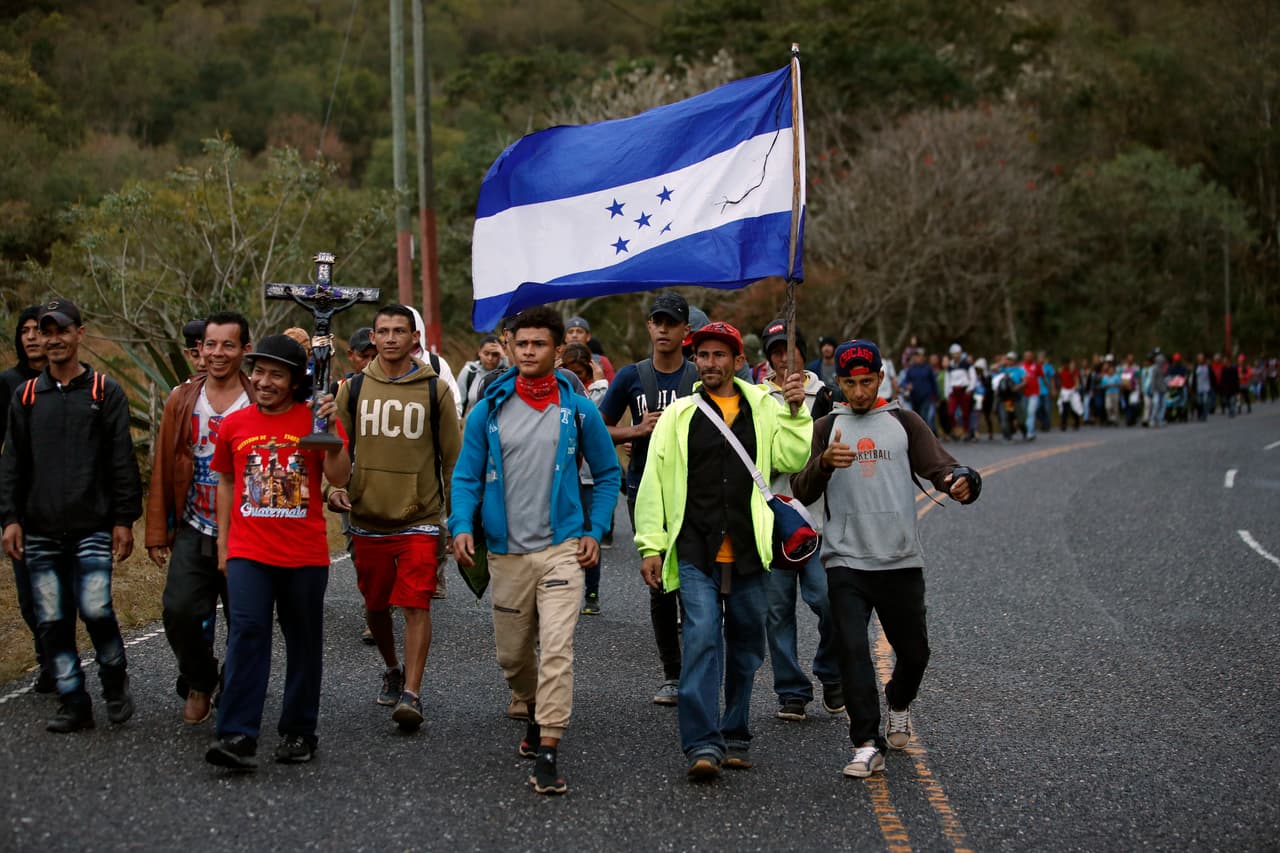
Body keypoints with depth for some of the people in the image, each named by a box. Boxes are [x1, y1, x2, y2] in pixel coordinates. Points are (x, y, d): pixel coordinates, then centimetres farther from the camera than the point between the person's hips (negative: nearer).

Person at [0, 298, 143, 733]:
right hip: (40, 532, 3)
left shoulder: (105, 392, 4)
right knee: (52, 621, 2)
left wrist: (124, 520, -4)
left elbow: (122, 461, 2)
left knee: (96, 609, -13)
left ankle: (115, 680, 12)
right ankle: (74, 703, 12)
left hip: (92, 529, -3)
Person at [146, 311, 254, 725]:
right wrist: (157, 533, 5)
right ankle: (199, 682, 16)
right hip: (193, 532, 2)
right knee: (179, 611, -11)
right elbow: (162, 470, 8)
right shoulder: (182, 401, 5)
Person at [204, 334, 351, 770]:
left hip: (305, 554, -1)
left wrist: (332, 434, -25)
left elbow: (339, 478, -10)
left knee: (303, 643, 9)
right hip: (249, 552, 1)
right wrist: (222, 542, 15)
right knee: (246, 633, -13)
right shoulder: (234, 424, 6)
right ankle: (238, 737, -16)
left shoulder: (313, 419, -1)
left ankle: (298, 732, 21)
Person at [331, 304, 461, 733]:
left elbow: (452, 455, 5)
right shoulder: (353, 389, 5)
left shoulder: (434, 390, 1)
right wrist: (335, 487, -5)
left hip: (419, 519, -3)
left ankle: (411, 694, -13)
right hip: (367, 518, 3)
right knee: (375, 605, 13)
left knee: (416, 605, -12)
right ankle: (392, 671, 37)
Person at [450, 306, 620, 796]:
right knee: (512, 654, 12)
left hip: (562, 548, -2)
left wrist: (595, 530, 2)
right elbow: (467, 476, 6)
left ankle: (547, 755, -14)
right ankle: (537, 713, 42)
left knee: (556, 649, -15)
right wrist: (462, 525, -11)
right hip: (507, 552, 2)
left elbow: (607, 473, 11)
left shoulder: (578, 411, 1)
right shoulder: (489, 410, 3)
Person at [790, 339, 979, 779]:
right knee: (852, 649, -13)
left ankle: (898, 704, 41)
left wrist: (961, 481, -27)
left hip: (902, 561, 1)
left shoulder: (904, 423, 8)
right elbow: (803, 491, -1)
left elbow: (938, 465, -3)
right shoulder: (826, 428, 8)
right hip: (845, 562, -1)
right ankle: (867, 746, -9)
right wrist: (825, 462, -22)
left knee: (913, 651, 9)